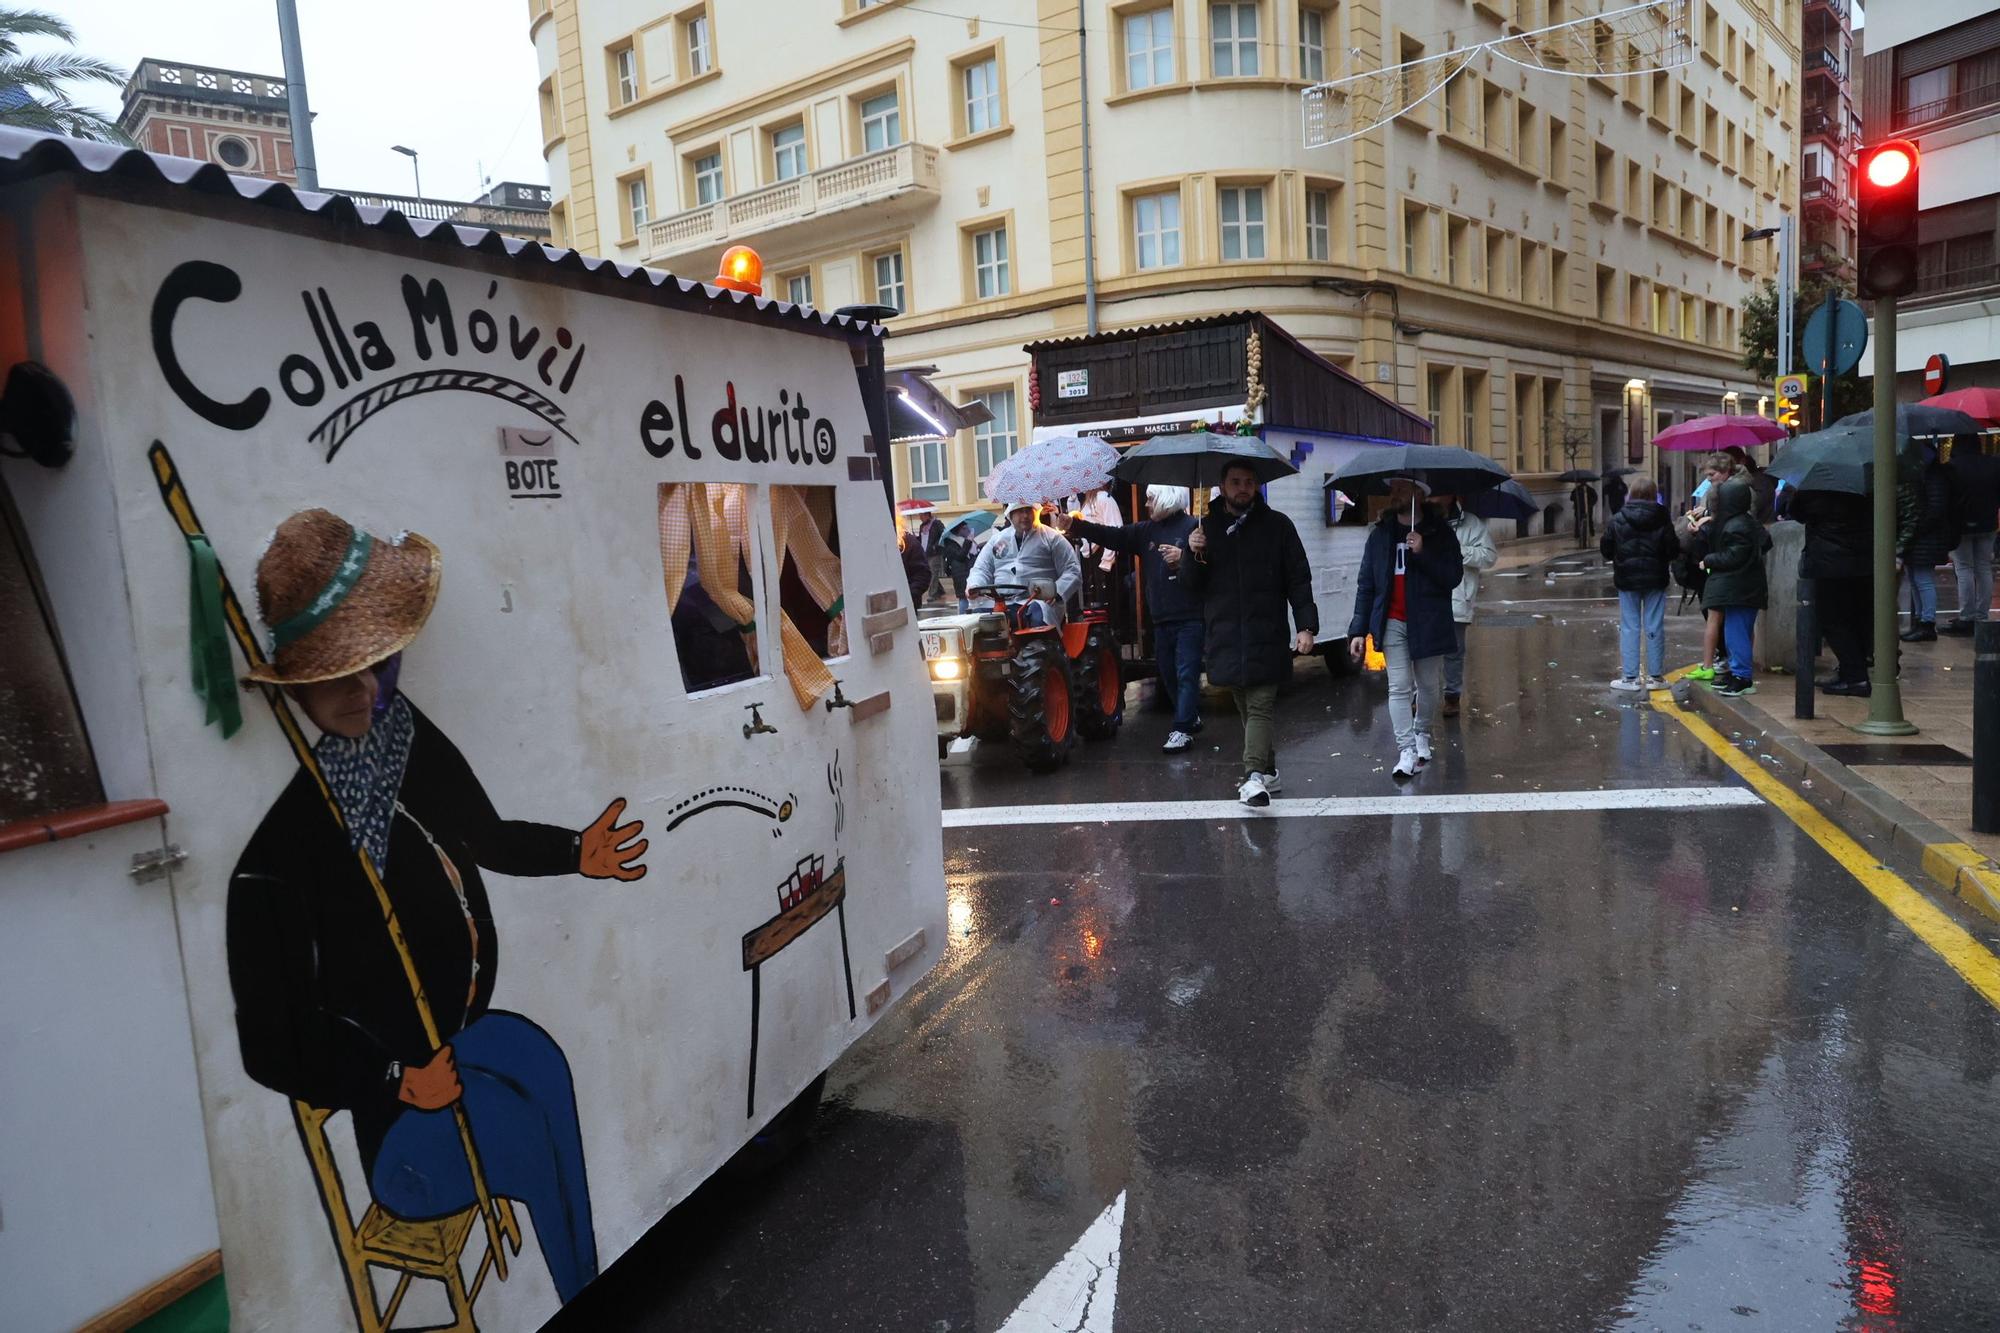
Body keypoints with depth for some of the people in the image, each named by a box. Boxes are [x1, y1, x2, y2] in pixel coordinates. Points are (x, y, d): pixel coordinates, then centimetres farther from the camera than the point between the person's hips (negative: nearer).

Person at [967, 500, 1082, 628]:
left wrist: (1057, 592, -13)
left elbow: (1073, 571, 6)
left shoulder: (1052, 538, 11)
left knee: (1039, 617, -39)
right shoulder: (997, 540, 23)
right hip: (1002, 604, 3)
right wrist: (974, 587, -1)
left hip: (1039, 601, -3)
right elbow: (981, 569, 23)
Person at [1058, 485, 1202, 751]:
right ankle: (1190, 718, 31)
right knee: (1168, 673, 15)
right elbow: (1113, 536, 6)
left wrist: (1183, 558, -30)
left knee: (1186, 674, -5)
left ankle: (1183, 729, -2)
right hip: (1161, 619, 8)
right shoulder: (1146, 530, 13)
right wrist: (1073, 525, -1)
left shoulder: (1193, 527, -9)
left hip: (1189, 618, -8)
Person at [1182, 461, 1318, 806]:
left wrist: (1306, 626, -8)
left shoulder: (1277, 525, 4)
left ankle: (1255, 776, -19)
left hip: (1266, 636, -3)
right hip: (1225, 636, 3)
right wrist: (1194, 556, -10)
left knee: (1259, 706, -11)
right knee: (1246, 708, 10)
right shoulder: (1206, 528, 10)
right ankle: (1268, 770, 22)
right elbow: (1192, 585, 10)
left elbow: (1299, 579, 1)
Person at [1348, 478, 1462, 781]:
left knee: (1427, 685, 13)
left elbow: (1453, 577, -8)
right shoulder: (1380, 534, 6)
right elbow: (1365, 584, 6)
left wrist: (1423, 553, -22)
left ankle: (1422, 734, 36)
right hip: (1392, 622, 1)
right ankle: (1406, 749, -8)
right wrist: (1358, 630, 0)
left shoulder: (1439, 533, -1)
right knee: (1399, 687, -6)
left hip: (1428, 621, -1)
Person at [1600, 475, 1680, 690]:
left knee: (1629, 628, 4)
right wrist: (1661, 558, 14)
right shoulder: (1662, 520, -6)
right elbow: (1673, 550, -6)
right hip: (1655, 580, 0)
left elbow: (1606, 549, -3)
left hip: (1626, 580, 0)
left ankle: (1630, 678, 3)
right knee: (1655, 628, 7)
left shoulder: (1617, 520, -6)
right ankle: (1655, 676, 12)